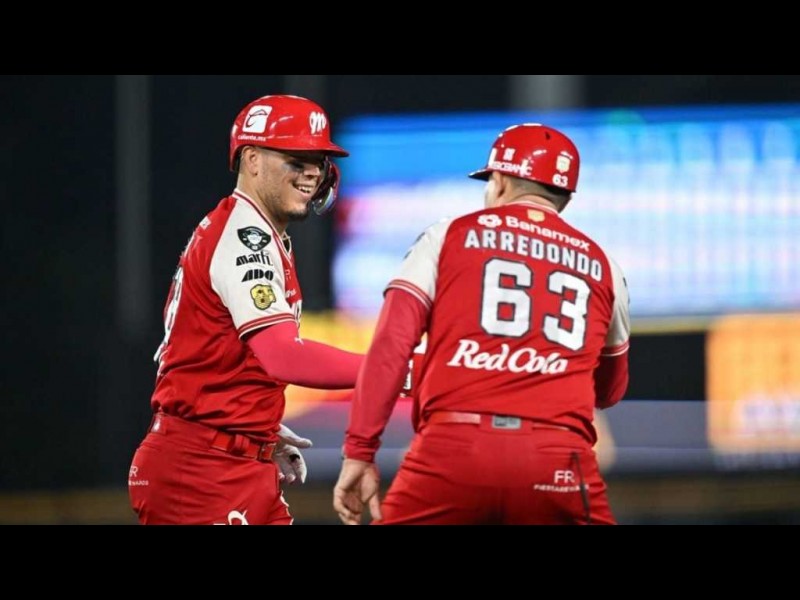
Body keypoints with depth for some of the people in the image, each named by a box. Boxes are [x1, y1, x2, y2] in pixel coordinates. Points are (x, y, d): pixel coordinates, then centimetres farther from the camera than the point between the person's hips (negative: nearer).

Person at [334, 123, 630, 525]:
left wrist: (359, 451, 1)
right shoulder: (601, 266, 19)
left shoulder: (447, 237, 13)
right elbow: (610, 393, 31)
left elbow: (390, 345, 1)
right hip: (559, 463, 1)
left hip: (451, 449, -1)